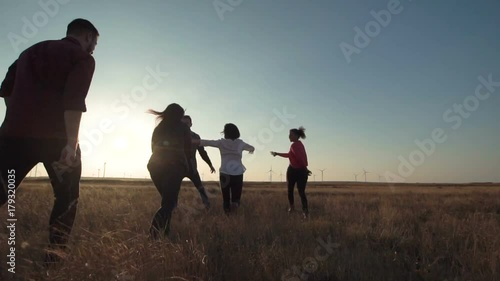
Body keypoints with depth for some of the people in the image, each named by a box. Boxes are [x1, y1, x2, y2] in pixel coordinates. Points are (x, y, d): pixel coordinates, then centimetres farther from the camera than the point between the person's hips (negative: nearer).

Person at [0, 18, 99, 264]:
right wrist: (71, 142, -19)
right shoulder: (83, 58, 2)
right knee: (67, 197, 9)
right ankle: (54, 256, 7)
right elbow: (74, 100, -14)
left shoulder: (31, 50, 24)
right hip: (55, 137, -5)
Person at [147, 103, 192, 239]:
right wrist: (186, 166, 17)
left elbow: (154, 147, 19)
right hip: (175, 166, -5)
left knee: (167, 199, 19)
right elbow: (188, 150, 4)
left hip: (156, 166, 5)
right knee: (169, 201, -8)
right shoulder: (183, 127, 5)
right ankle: (156, 229, -32)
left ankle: (164, 231, 15)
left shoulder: (158, 128, 15)